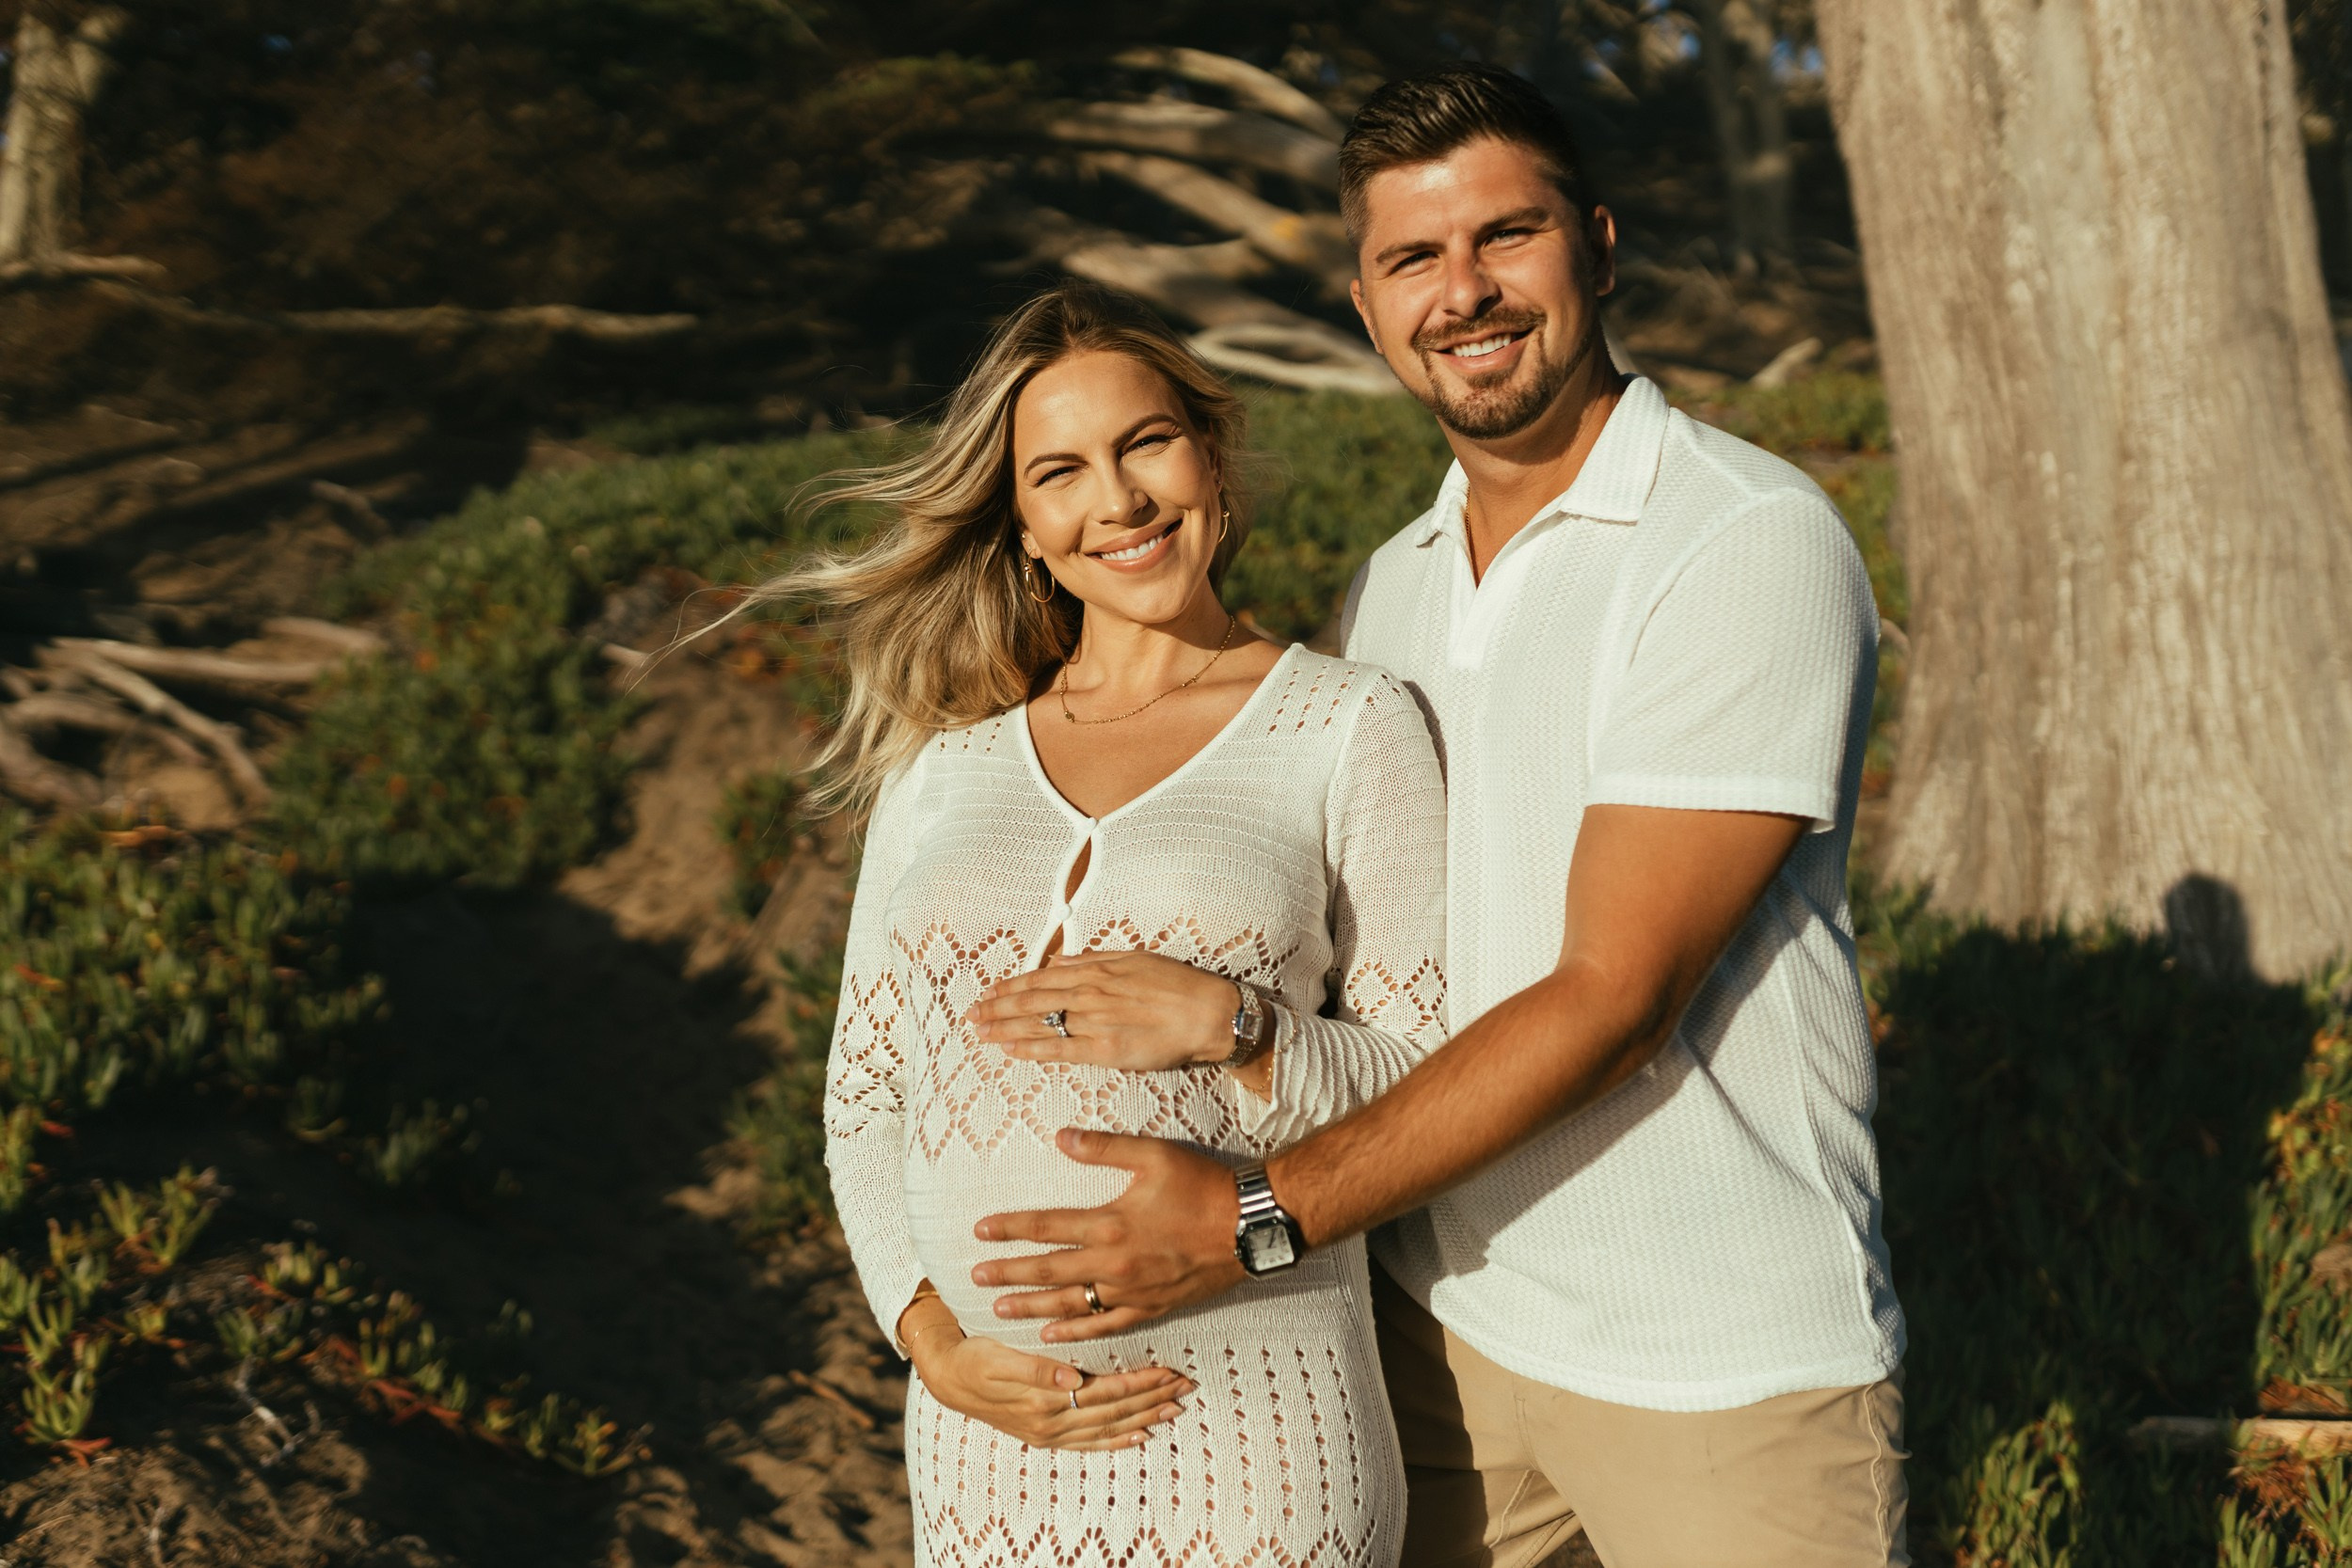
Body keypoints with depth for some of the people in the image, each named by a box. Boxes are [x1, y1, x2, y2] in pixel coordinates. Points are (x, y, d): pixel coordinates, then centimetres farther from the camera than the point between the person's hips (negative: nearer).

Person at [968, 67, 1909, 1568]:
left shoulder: (1752, 545, -16)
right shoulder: (1392, 586, 8)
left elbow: (1612, 998, -20)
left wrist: (1258, 1220, -21)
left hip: (1719, 1368, -6)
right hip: (1444, 1317, 6)